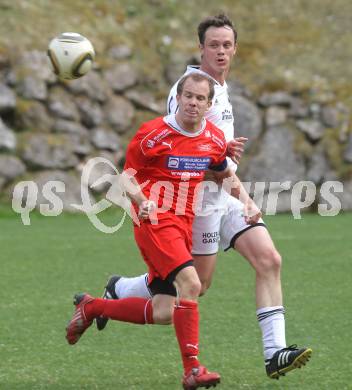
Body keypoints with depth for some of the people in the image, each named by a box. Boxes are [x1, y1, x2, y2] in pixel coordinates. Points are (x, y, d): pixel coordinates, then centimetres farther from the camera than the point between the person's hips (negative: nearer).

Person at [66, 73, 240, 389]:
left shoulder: (215, 139, 6)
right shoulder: (153, 134, -10)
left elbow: (223, 173, 26)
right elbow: (128, 176, -4)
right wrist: (142, 202, -22)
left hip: (184, 225, 6)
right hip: (155, 221, -6)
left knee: (162, 314, 2)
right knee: (190, 284, -27)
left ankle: (92, 307, 24)